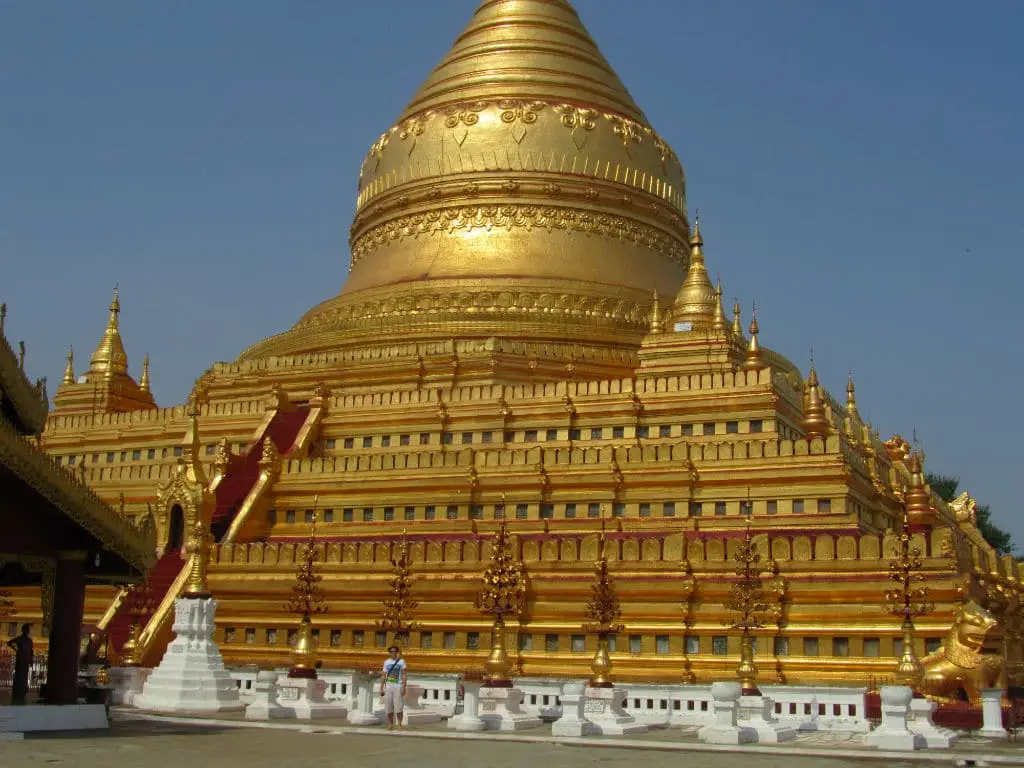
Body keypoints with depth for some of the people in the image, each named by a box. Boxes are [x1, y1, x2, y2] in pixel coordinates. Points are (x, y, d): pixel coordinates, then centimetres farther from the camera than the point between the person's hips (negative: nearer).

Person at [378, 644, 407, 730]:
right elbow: (384, 676, 12)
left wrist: (403, 687, -11)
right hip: (388, 687, 3)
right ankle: (391, 724, 10)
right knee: (388, 707, 2)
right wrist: (381, 688, 6)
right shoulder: (386, 662, 11)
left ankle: (400, 724, -4)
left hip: (398, 686, -3)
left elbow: (403, 675, -2)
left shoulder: (401, 661, 2)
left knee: (399, 707, -9)